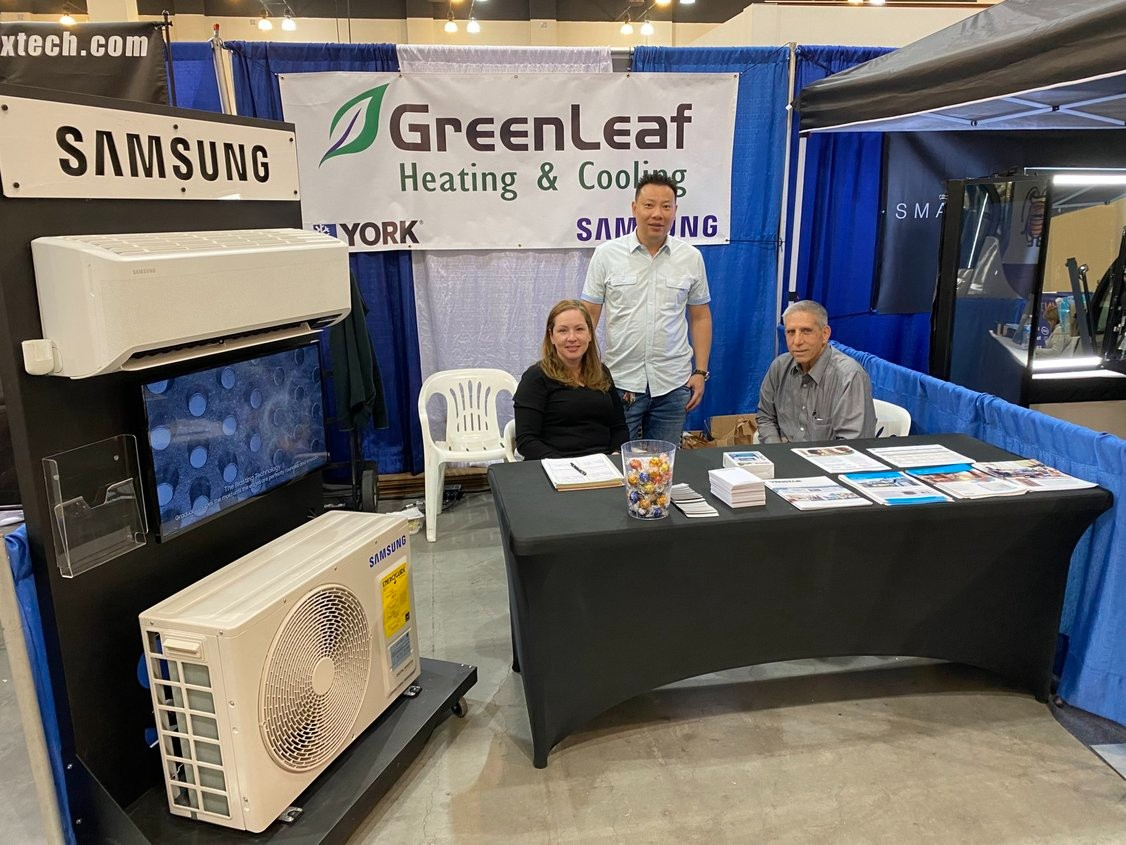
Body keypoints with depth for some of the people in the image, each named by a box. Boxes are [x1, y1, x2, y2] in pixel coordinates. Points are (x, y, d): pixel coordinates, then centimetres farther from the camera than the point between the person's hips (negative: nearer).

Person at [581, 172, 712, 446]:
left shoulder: (691, 257, 3)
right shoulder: (607, 254, -2)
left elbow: (700, 317, 8)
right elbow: (589, 315, 0)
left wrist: (701, 372, 3)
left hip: (673, 384, 2)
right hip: (620, 382, -1)